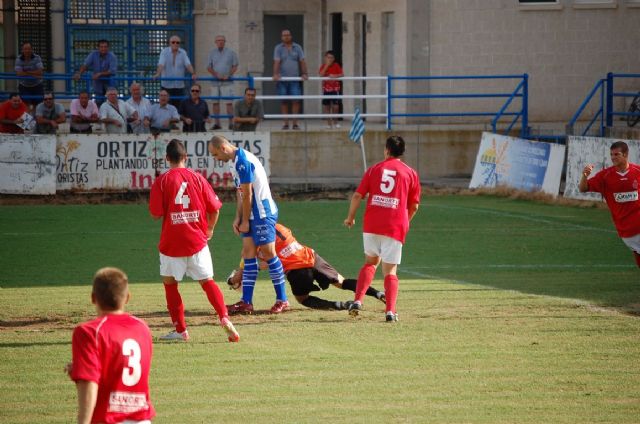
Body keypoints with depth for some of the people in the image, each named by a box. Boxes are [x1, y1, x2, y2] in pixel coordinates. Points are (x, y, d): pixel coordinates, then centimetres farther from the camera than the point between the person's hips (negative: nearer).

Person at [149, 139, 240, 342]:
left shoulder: (162, 181, -6)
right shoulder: (198, 178, 2)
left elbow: (156, 214, -9)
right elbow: (214, 208, 3)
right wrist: (209, 230, 19)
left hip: (171, 242, -2)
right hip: (197, 241, 2)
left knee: (170, 283, 13)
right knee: (207, 281, 8)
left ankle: (180, 330, 10)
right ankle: (224, 318, -12)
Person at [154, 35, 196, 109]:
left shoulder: (183, 53, 5)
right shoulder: (164, 52, -2)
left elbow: (188, 64, -6)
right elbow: (161, 64, -15)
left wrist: (193, 74, -25)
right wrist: (158, 74, -34)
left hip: (179, 85, 2)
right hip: (166, 85, -2)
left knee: (179, 105, 0)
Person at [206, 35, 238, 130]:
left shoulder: (231, 52, 4)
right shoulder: (212, 53, 9)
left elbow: (235, 66, 4)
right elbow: (209, 67, 8)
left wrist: (228, 75, -10)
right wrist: (216, 75, -8)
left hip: (227, 82, -3)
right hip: (215, 82, 3)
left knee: (229, 102, -7)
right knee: (215, 102, 3)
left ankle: (231, 123, -6)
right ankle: (217, 123, 9)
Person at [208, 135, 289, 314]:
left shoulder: (243, 161, -20)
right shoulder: (235, 162, 12)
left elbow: (247, 194, -18)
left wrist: (245, 221, -12)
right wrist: (238, 218, 8)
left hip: (262, 213, -10)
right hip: (252, 215, 10)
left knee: (268, 253, -5)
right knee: (248, 254, 6)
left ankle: (282, 300, 3)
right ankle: (246, 302, 6)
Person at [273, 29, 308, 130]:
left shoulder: (297, 47, 9)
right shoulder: (278, 48, 4)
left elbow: (302, 61, 6)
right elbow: (276, 62, -7)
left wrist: (304, 74, -7)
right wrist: (275, 74, -21)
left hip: (295, 79, 1)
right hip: (282, 79, -1)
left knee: (296, 101, -5)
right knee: (284, 102, 1)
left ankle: (295, 123, -1)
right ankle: (286, 124, 6)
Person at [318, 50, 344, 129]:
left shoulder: (336, 66, -1)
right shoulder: (323, 66, 1)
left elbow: (342, 74, -9)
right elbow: (321, 75, -16)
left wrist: (335, 76, -27)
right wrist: (326, 65, -17)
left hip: (335, 89, -1)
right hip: (326, 89, 1)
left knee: (335, 106, -7)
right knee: (326, 106, 3)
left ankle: (336, 122, 13)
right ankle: (329, 123, 13)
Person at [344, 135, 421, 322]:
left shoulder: (374, 169, 8)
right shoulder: (410, 173, 5)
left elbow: (357, 196, 4)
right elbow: (414, 206, 8)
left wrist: (350, 217, 18)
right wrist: (405, 222, 26)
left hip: (371, 224, 1)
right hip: (395, 226, -1)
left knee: (371, 261, 21)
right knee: (390, 270, 4)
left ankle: (358, 301, 6)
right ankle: (390, 311, -11)